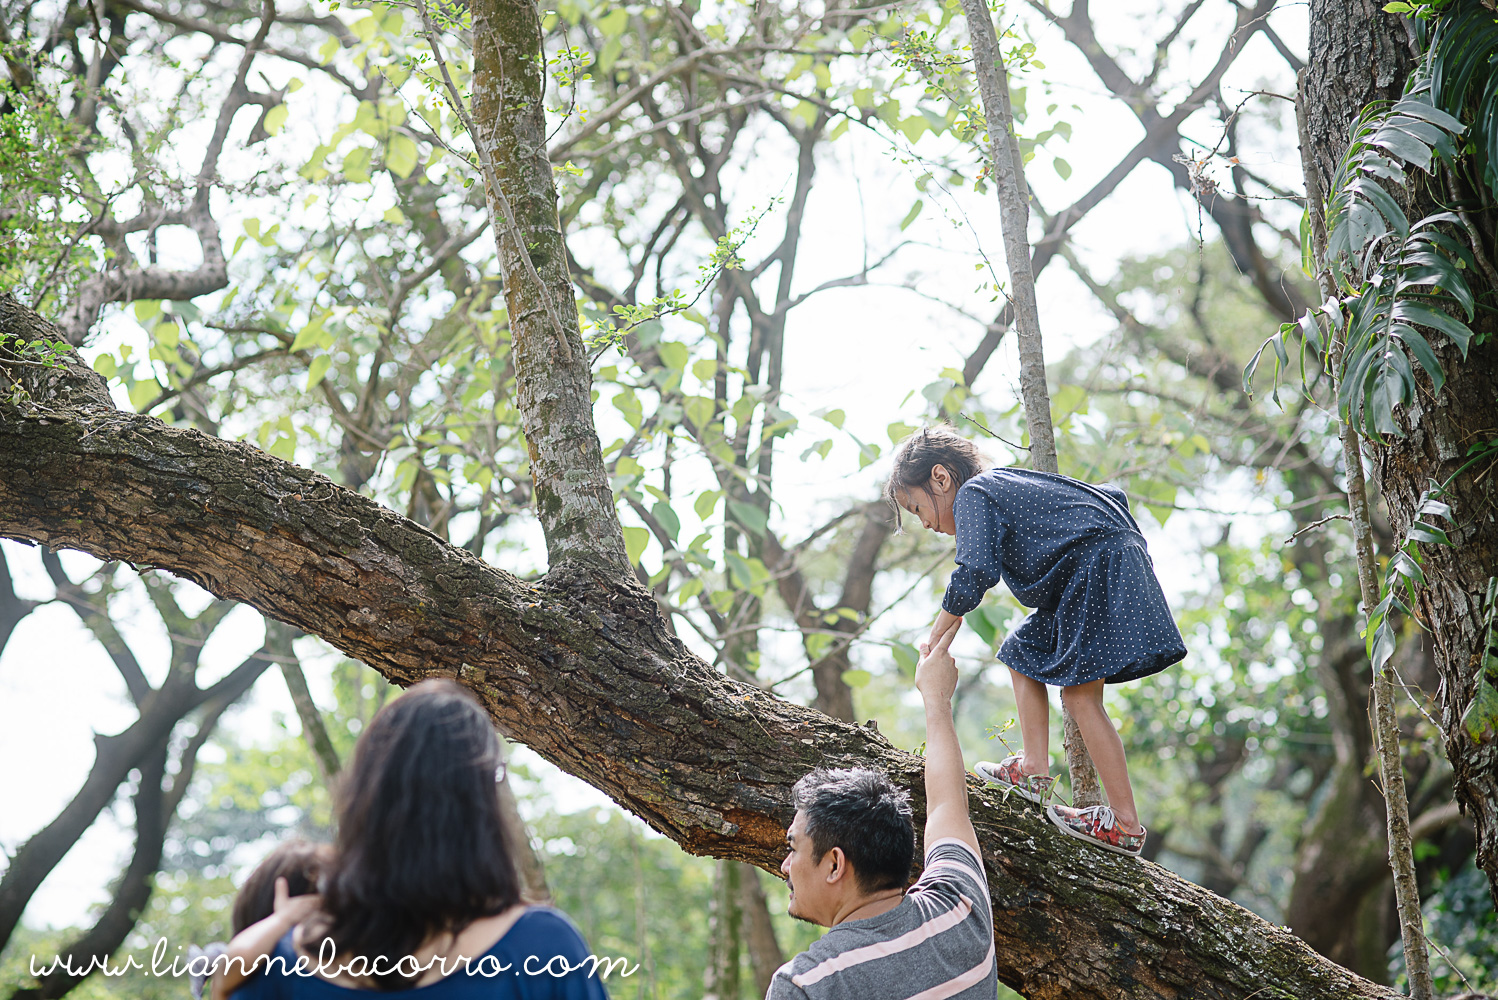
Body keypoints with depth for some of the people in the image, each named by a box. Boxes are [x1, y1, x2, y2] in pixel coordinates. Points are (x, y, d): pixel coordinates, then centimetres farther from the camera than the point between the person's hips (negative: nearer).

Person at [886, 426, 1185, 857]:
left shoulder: (972, 494, -4)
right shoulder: (1009, 483, 24)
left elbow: (975, 571, -20)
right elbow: (1113, 496, 28)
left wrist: (942, 627, -8)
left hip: (1097, 572, -11)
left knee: (1080, 694, -11)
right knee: (1025, 652, 19)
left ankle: (1126, 825, -11)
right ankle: (1034, 769, 15)